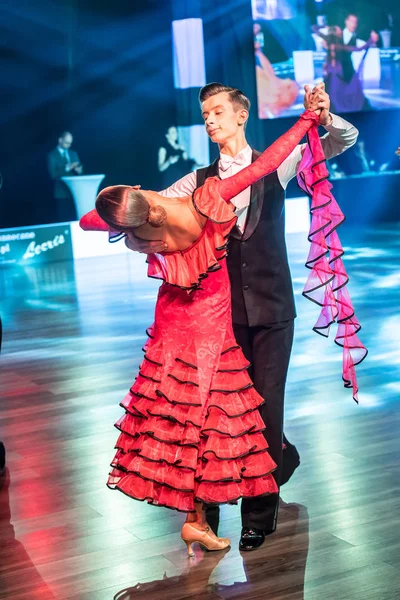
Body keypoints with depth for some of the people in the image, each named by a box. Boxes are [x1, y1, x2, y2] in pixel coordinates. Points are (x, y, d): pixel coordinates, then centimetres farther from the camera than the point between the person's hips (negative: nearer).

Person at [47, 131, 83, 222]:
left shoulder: (73, 153, 16)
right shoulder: (52, 155, -1)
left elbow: (79, 169, 15)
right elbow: (53, 174, -11)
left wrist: (79, 170, -8)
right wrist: (67, 168, -21)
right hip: (62, 194, -4)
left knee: (75, 220, 1)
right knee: (63, 221, -3)